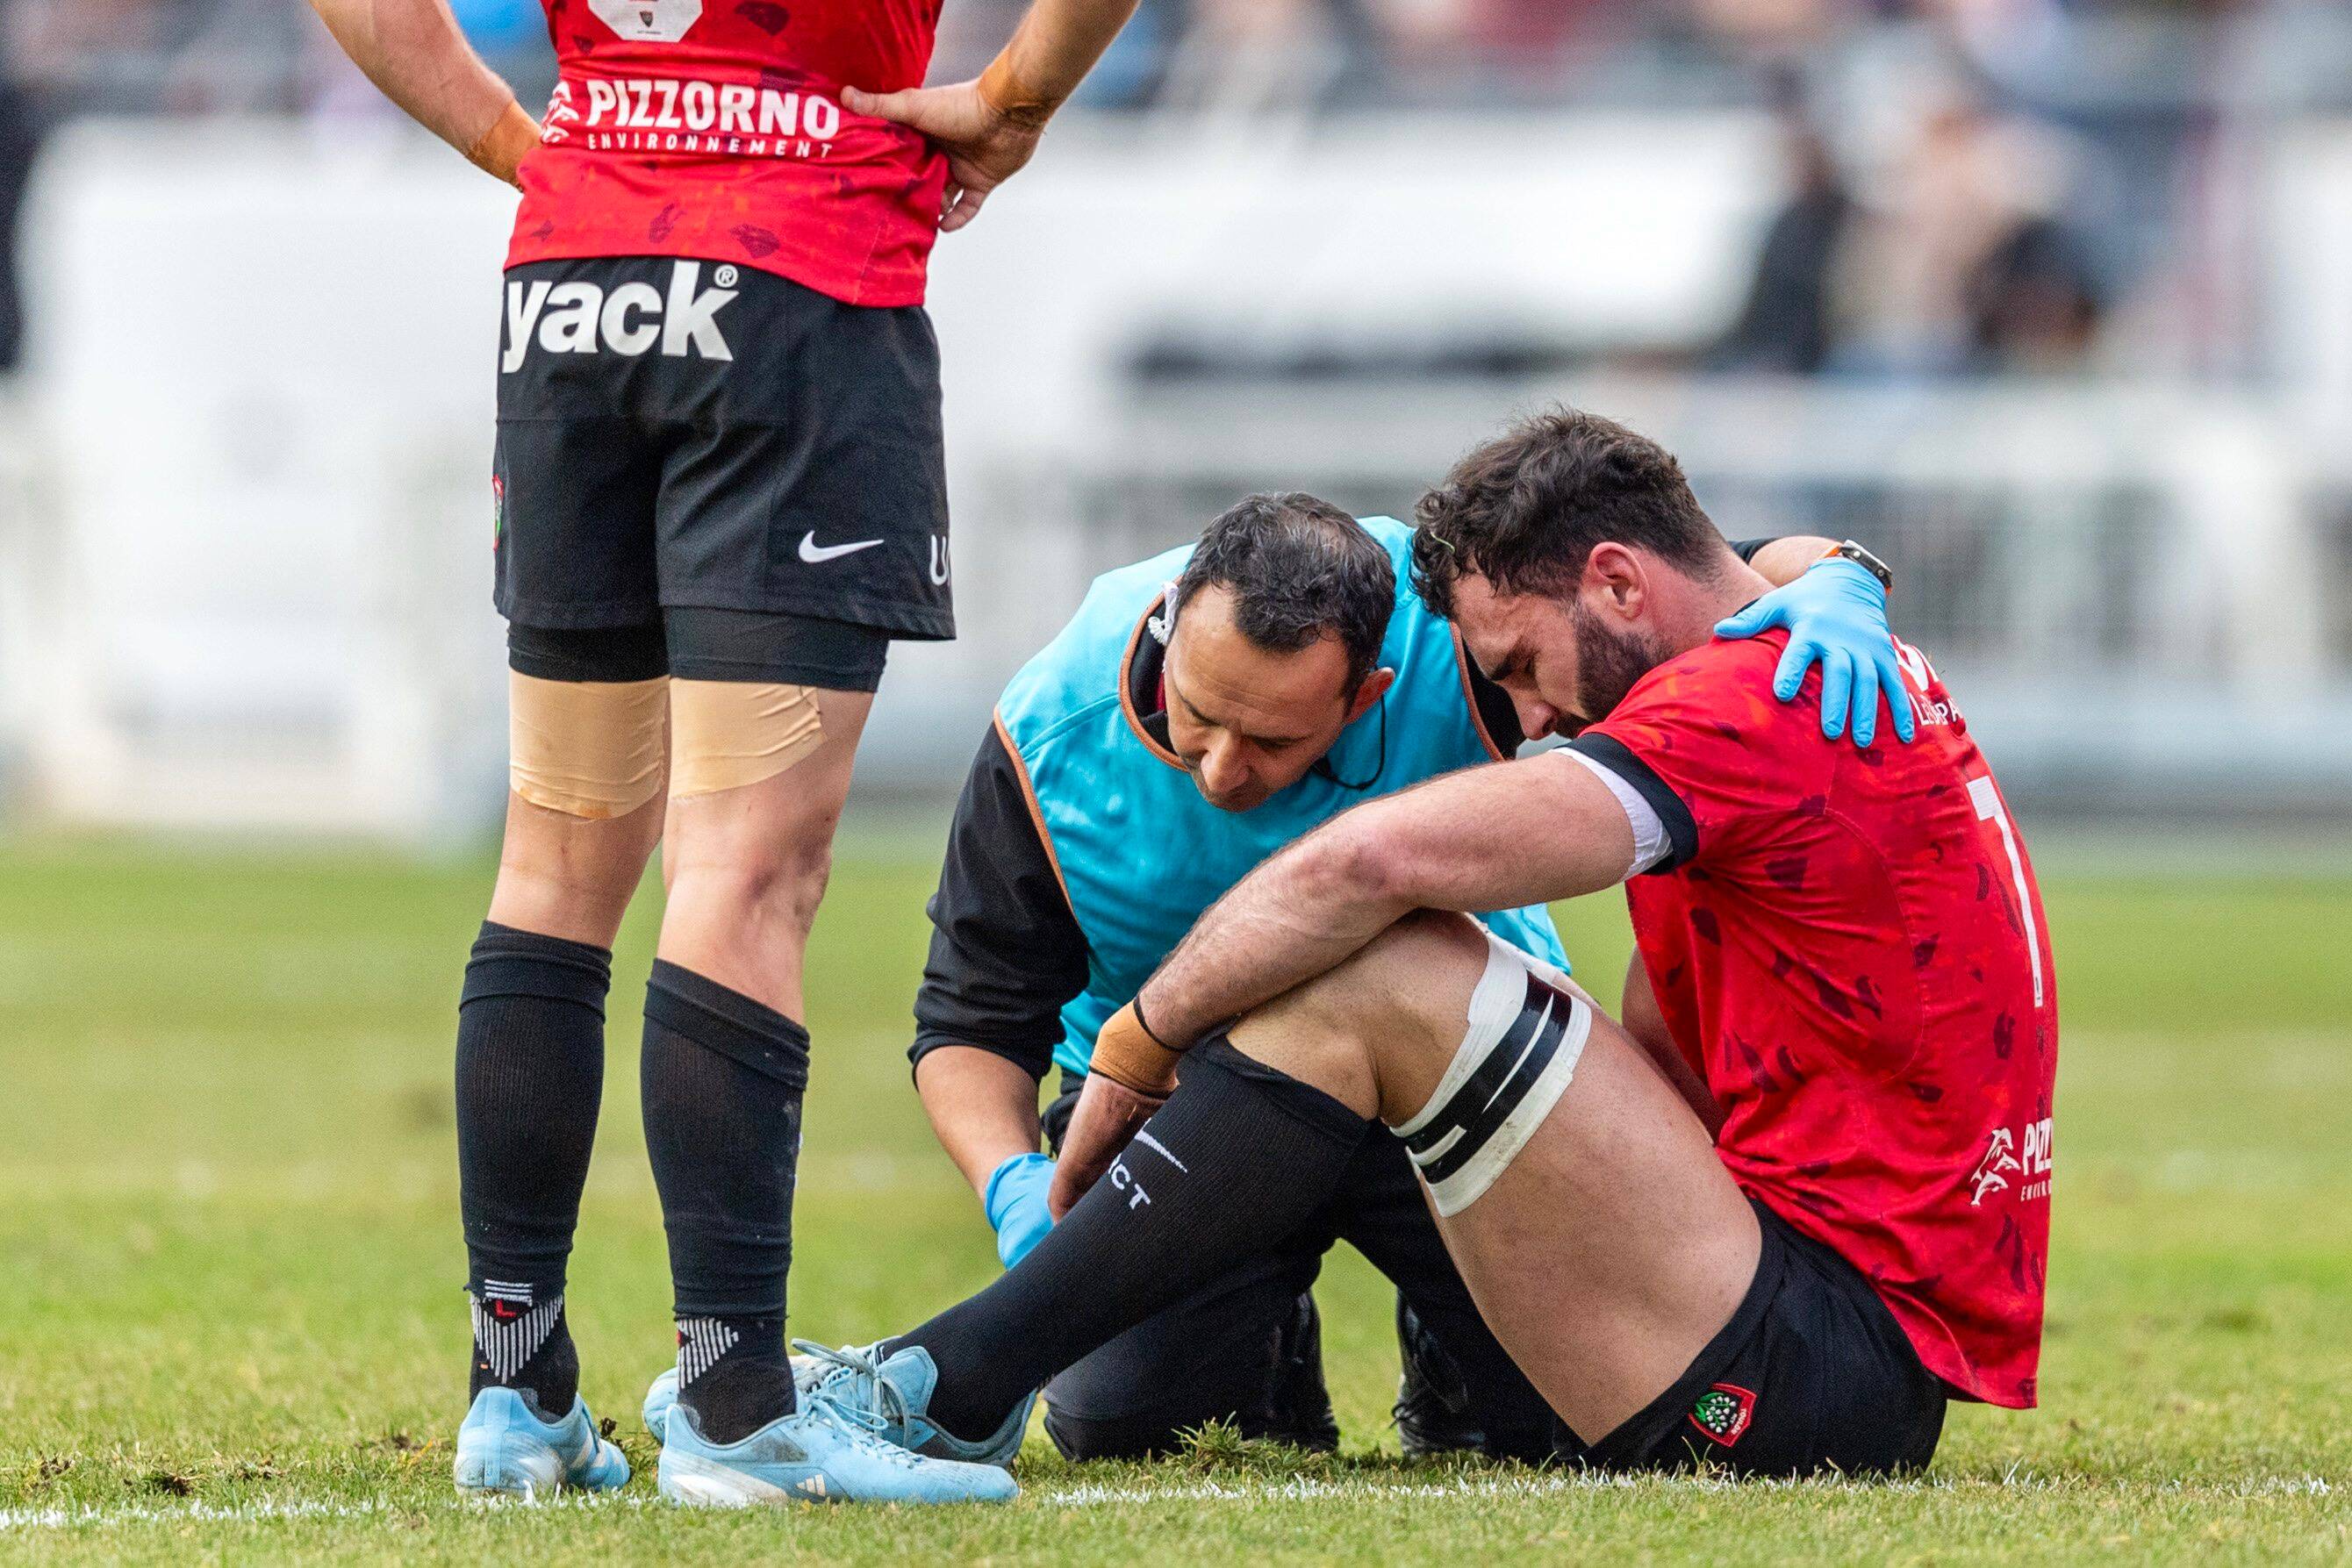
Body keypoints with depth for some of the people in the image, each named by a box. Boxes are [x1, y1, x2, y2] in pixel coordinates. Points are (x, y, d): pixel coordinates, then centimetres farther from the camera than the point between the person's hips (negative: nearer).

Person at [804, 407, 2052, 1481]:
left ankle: (949, 1384, -21)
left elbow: (1367, 864, -22)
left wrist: (1138, 1042, -11)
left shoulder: (1754, 705, -13)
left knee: (1390, 974, -19)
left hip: (1840, 1361, -11)